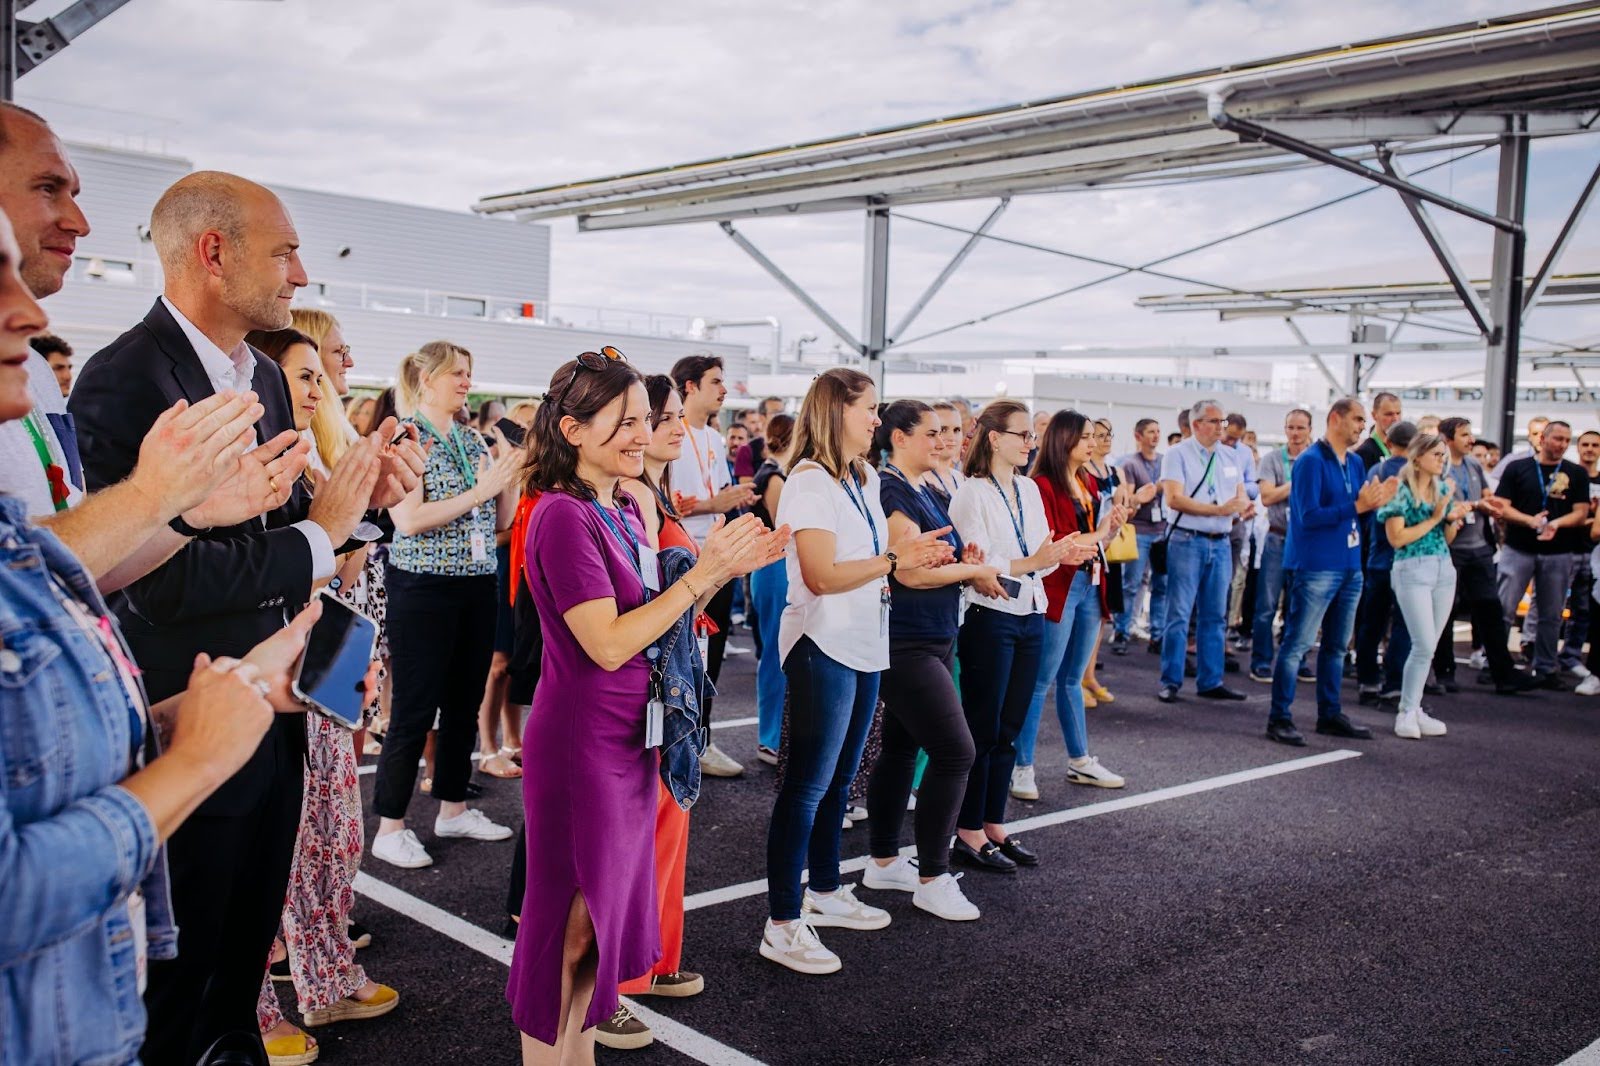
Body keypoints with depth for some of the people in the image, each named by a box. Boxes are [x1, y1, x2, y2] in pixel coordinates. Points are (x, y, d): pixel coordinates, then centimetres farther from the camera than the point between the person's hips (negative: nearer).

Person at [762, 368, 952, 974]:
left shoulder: (860, 481, 14)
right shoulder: (810, 482, -14)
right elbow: (822, 576, -23)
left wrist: (919, 557, 6)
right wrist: (894, 560, -22)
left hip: (864, 647, 9)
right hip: (824, 648, -9)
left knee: (838, 781, 18)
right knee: (807, 786, -5)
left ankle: (825, 892, 32)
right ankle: (783, 924, 2)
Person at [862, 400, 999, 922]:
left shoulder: (923, 490, 15)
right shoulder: (891, 491, -15)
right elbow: (908, 570, -23)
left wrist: (964, 559, 2)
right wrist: (976, 570, -11)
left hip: (932, 640, 10)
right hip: (906, 643, -10)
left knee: (901, 746, 15)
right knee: (954, 751, -10)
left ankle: (884, 862, 25)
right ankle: (933, 878, -1)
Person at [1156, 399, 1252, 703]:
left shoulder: (1230, 457, 14)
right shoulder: (1178, 454, -4)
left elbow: (1241, 495, 11)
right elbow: (1174, 499, -14)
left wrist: (1244, 507, -14)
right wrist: (1218, 510, -18)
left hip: (1220, 543, 6)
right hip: (1187, 541, -6)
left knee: (1215, 616, 10)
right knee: (1179, 615, -3)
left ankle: (1210, 682, 18)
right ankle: (1170, 682, 4)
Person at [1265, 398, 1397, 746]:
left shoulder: (1355, 463, 13)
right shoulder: (1311, 461, -12)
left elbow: (1358, 510, 17)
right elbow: (1309, 516, -19)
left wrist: (1376, 501, -3)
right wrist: (1357, 506, -21)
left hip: (1350, 567, 9)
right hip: (1317, 567, -9)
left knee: (1336, 646, 15)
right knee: (1297, 643, -6)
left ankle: (1330, 714, 25)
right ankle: (1279, 718, -2)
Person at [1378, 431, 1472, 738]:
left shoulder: (1444, 489, 12)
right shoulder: (1401, 491, -7)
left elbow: (1447, 538, 18)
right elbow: (1396, 538, -14)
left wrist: (1455, 519, -2)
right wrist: (1433, 519, -11)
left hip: (1444, 569, 7)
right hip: (1412, 570, -6)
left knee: (1427, 646, 6)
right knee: (1424, 645, -11)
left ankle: (1412, 708, 14)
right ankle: (1407, 713, 1)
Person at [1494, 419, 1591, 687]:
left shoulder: (1576, 474, 7)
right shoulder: (1517, 468, 2)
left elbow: (1581, 513, 2)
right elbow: (1502, 508, -3)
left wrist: (1556, 523, -18)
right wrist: (1531, 520, -20)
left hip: (1558, 554, 2)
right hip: (1518, 550, -2)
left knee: (1551, 615, 8)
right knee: (1503, 609, -4)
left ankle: (1546, 669, 17)